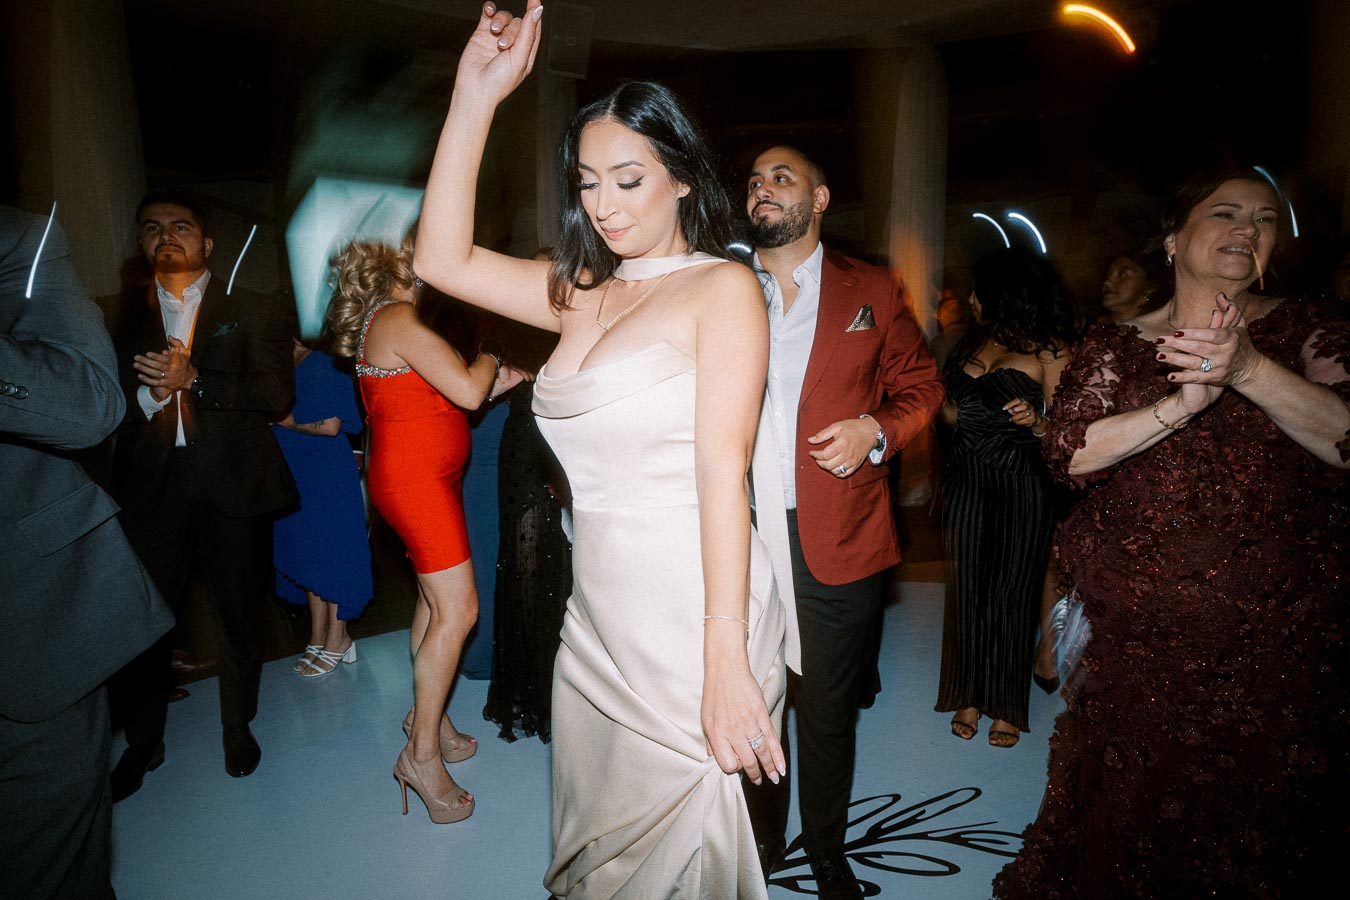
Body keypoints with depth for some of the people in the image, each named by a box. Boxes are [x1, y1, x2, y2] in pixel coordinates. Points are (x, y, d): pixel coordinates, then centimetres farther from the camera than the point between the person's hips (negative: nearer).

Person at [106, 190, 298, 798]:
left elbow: (278, 394, -8)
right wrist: (150, 393, -14)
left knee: (240, 617, 9)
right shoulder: (123, 315, 12)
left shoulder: (255, 312, 5)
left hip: (231, 481, -1)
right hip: (151, 485, 2)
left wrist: (192, 379, -18)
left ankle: (238, 730, 30)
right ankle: (142, 743, 26)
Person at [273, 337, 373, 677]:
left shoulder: (322, 366, -11)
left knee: (328, 551, -2)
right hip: (295, 475, 8)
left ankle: (336, 640, 8)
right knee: (307, 555, 10)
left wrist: (282, 419, -10)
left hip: (327, 474, -8)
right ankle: (318, 639, 19)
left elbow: (330, 424, -19)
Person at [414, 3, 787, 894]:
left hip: (694, 624, -6)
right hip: (597, 617, 6)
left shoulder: (723, 287, -8)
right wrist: (477, 92, -1)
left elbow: (722, 471, -17)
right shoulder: (583, 293, 9)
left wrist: (725, 664, -21)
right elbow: (444, 258, 3)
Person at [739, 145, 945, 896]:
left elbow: (922, 387, 9)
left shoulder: (873, 292, 5)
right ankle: (762, 837, 39)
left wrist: (877, 431, -11)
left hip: (836, 541, -1)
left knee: (828, 709, 12)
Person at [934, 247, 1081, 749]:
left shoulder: (1049, 348, -5)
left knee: (1012, 591, 3)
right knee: (968, 588, 7)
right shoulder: (974, 340, 12)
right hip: (967, 478, 5)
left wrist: (1036, 422, -26)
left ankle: (1007, 706, 18)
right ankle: (969, 697, 20)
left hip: (1021, 485, -5)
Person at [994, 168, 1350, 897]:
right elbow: (1069, 452, -8)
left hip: (1277, 637, 0)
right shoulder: (1114, 347, 6)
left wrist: (1249, 371, -23)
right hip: (1135, 634, 0)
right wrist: (1185, 402, -18)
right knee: (1124, 809, 9)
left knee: (1255, 823, 8)